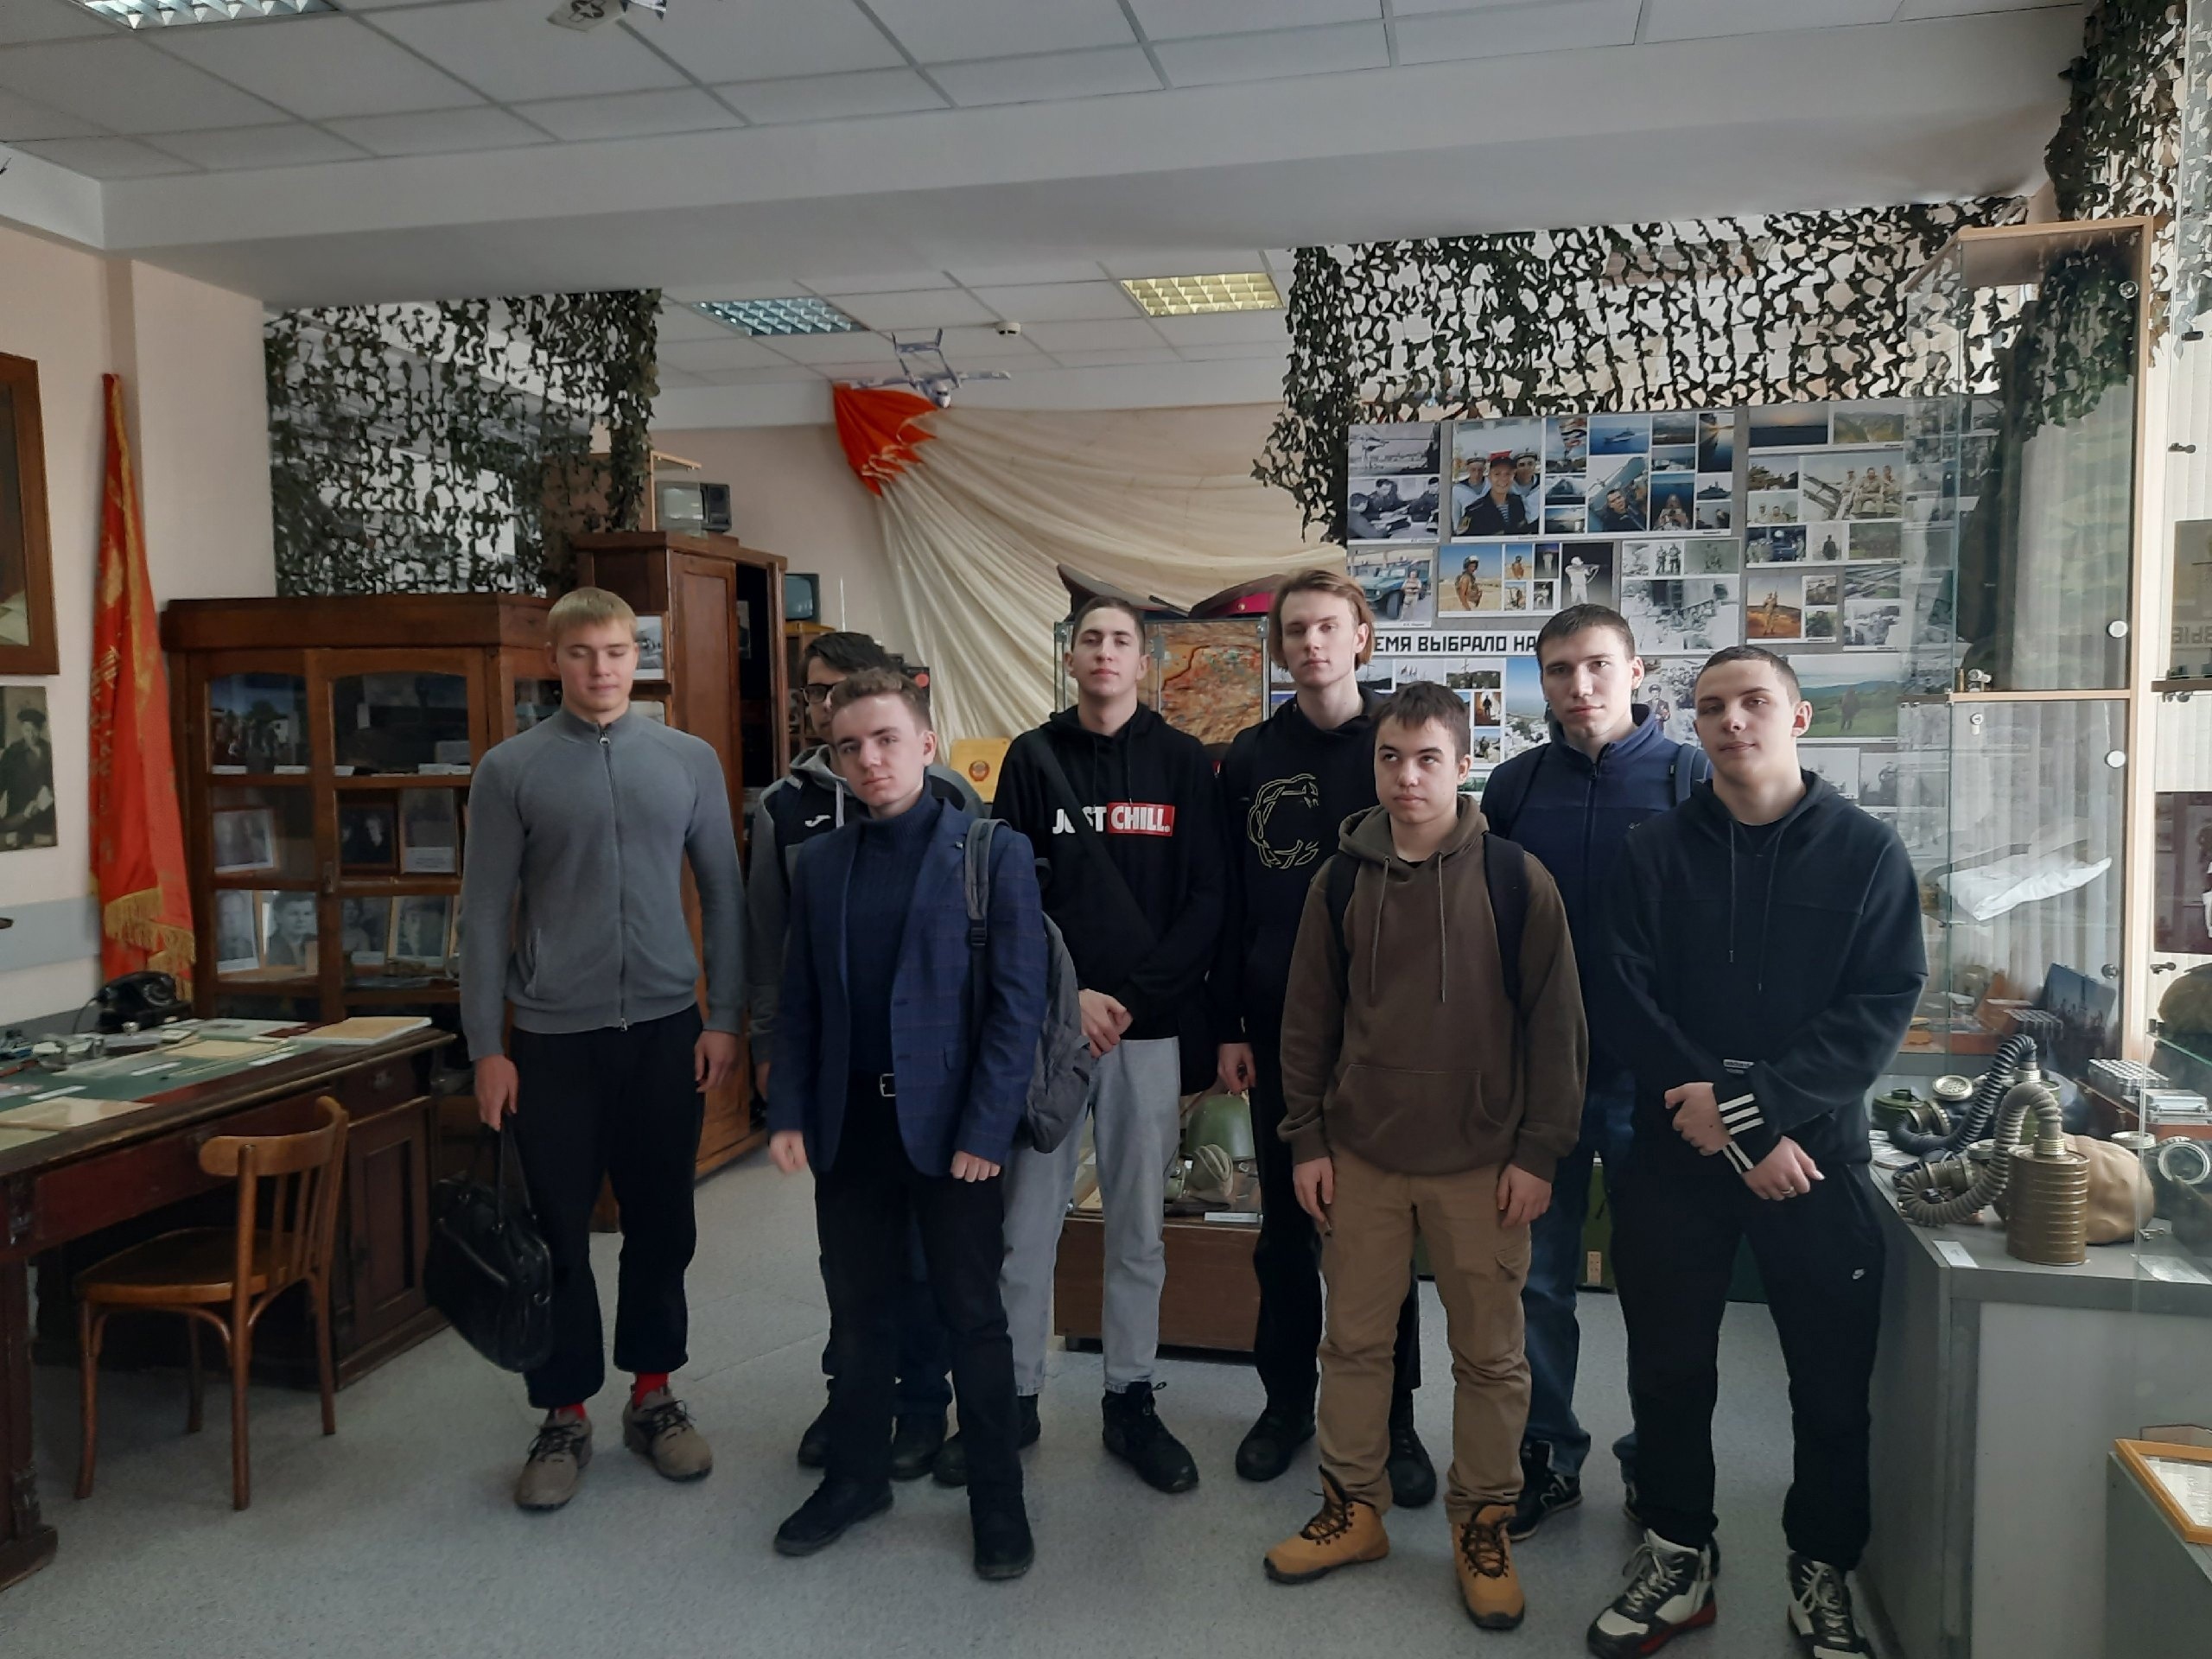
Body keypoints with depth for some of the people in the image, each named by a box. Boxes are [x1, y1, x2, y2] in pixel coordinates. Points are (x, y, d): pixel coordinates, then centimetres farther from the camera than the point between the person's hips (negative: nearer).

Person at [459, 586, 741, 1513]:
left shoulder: (689, 761, 3)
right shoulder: (511, 770, -1)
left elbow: (722, 894, 5)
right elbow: (484, 913, -1)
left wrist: (723, 1019, 0)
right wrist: (486, 1046, -4)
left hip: (666, 1029, 2)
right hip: (552, 1036, -1)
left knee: (662, 1223, 11)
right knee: (558, 1232, 6)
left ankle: (652, 1393, 28)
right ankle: (564, 1416, 22)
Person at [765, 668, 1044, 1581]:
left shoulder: (993, 852, -7)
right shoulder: (819, 862, 8)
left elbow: (1018, 1001, -10)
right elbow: (799, 1001, 10)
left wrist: (986, 1129, -15)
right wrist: (788, 1113, 1)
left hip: (951, 1124, -4)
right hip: (848, 1122, 4)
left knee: (973, 1314, 7)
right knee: (858, 1311, 15)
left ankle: (996, 1496, 23)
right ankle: (856, 1473, 33)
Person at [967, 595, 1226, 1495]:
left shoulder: (1185, 763, 4)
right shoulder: (1032, 758, 5)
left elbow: (1206, 900, -1)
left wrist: (1134, 999, -10)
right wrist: (1066, 997, -10)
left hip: (1149, 1024, 0)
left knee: (1137, 1225, 10)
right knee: (1026, 1222, 6)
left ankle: (1130, 1402, 23)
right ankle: (1014, 1397, 21)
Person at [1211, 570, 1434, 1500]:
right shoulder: (1250, 759, 5)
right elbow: (1230, 902, 5)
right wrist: (1227, 1028, 1)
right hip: (1277, 1030, 2)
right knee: (1285, 1225, 12)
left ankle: (1391, 1415, 21)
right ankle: (1287, 1400, 27)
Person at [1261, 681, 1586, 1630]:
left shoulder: (1514, 879, -6)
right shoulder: (1341, 881, 2)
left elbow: (1554, 1024, -4)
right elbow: (1307, 1019, 7)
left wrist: (1539, 1152, -7)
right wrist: (1306, 1140, 4)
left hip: (1482, 1162, -2)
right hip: (1361, 1158, 3)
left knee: (1489, 1354, 9)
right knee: (1354, 1340, 12)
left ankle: (1482, 1526, 26)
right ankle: (1353, 1508, 29)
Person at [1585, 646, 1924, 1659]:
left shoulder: (1867, 851, 0)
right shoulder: (1655, 852, 2)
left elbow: (1881, 1009, -8)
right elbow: (1627, 1000, -7)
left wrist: (1753, 1101, -19)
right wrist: (1743, 1129, -15)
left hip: (1817, 1152, 0)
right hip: (1676, 1152, 1)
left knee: (1833, 1381, 9)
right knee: (1668, 1371, 9)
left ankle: (1824, 1573, 30)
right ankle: (1678, 1558, 28)